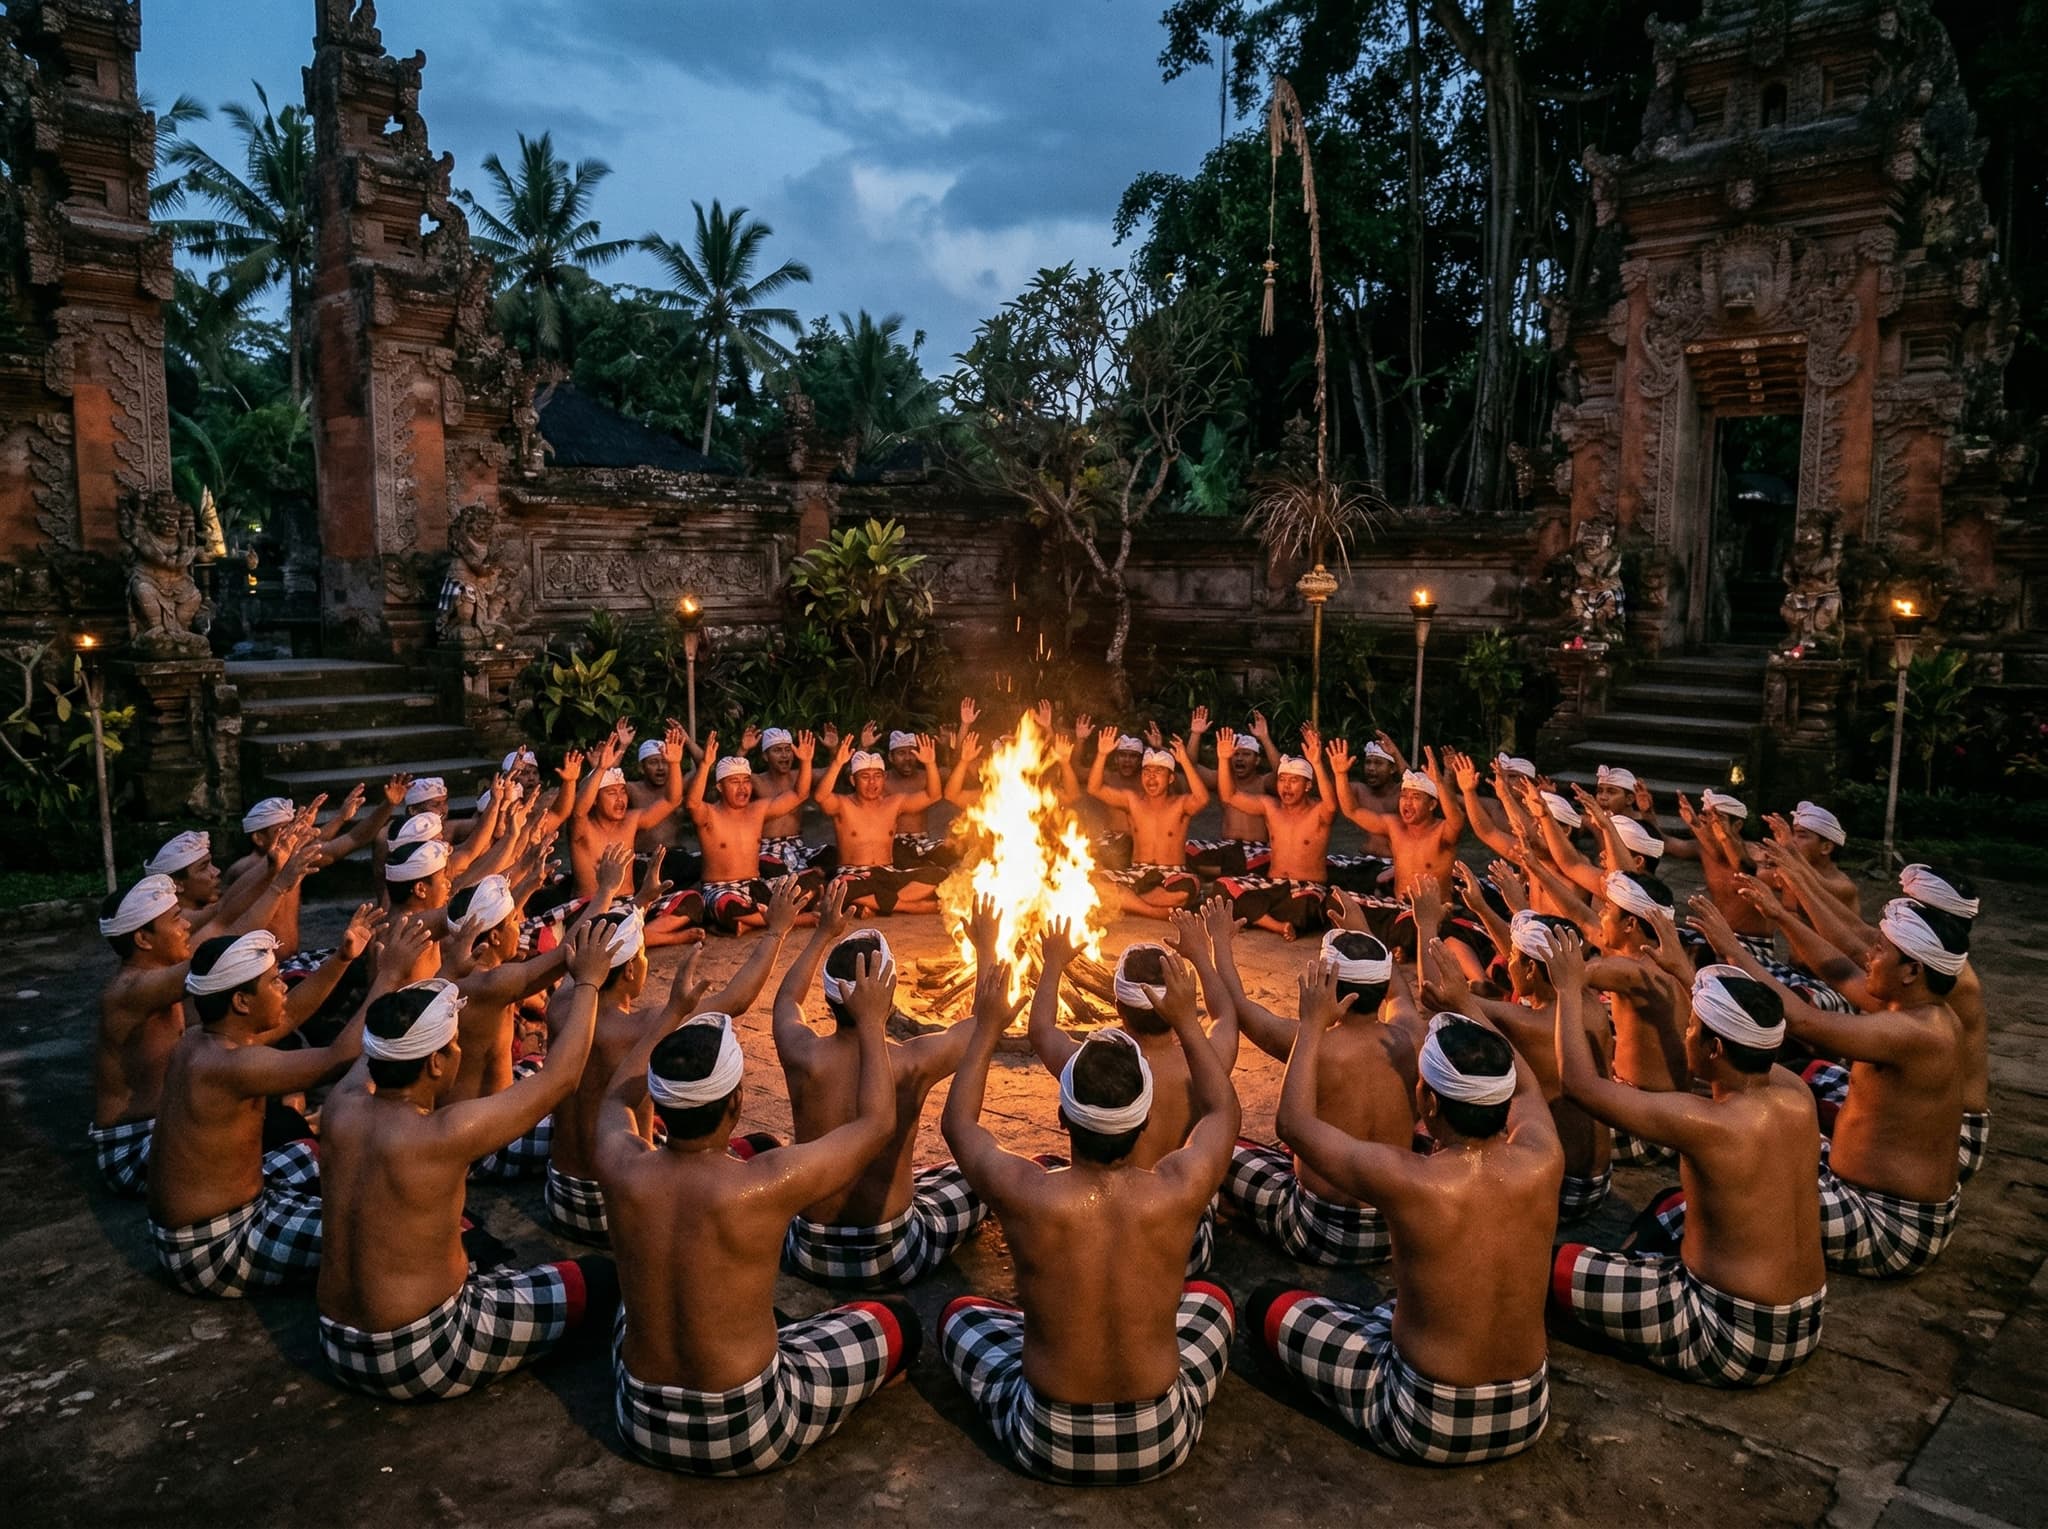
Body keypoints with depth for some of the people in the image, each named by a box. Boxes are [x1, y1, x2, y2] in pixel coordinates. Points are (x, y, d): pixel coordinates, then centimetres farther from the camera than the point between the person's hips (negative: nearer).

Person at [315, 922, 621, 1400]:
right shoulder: (443, 1134, -26)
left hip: (340, 1350, 8)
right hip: (421, 1359, -7)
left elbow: (377, 1045, 15)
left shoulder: (341, 1108, -8)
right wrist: (587, 983, -3)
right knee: (603, 1279, 1)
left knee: (484, 1252, 33)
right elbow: (560, 1077, -15)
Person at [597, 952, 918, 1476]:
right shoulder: (765, 1185, -26)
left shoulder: (623, 1171, -16)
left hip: (642, 1424, 5)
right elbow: (877, 1121, -8)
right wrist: (871, 1020, 4)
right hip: (749, 1433, -5)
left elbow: (618, 1099, 12)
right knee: (898, 1319, 14)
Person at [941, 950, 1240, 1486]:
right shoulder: (1179, 1191, -19)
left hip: (1049, 1444, -1)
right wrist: (1185, 1020, 13)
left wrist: (987, 1027, 9)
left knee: (960, 1313, 26)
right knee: (1210, 1299, 29)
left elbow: (959, 1124, 1)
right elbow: (1222, 1110, 6)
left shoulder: (1028, 1194, -23)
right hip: (1162, 1441, 1)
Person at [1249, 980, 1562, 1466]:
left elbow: (1295, 1121, -9)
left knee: (1267, 1305, 12)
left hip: (1429, 1426, -5)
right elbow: (1526, 1086, 10)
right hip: (1528, 1414, 6)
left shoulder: (1405, 1180, -27)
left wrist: (1314, 1024, 2)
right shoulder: (1542, 1164, -16)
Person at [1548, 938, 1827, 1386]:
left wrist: (1570, 988, -9)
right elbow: (1755, 1050, 19)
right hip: (1805, 1329, 8)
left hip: (1736, 1343, -8)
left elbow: (1582, 1084, -18)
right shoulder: (1797, 1097, -6)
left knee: (1548, 1264, -6)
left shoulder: (1708, 1124, -27)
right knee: (1672, 1206, 31)